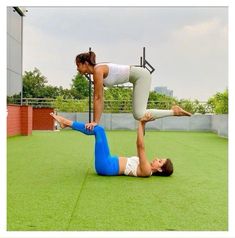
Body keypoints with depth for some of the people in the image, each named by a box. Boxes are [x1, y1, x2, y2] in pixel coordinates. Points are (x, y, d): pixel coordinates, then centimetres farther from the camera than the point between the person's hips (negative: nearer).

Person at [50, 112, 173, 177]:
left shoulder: (146, 170, -15)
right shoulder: (146, 167, 11)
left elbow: (140, 147, -24)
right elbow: (140, 144, 15)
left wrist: (141, 123, -26)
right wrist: (142, 125, 7)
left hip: (106, 167, -10)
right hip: (108, 164, 10)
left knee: (99, 129, -15)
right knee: (96, 130, 13)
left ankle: (67, 122, -3)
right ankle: (67, 123, 12)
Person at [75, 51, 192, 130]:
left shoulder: (98, 70, -17)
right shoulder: (96, 73, 10)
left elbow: (98, 98, -19)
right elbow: (99, 98, 12)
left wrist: (95, 121, -16)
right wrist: (95, 121, 11)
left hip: (141, 75, -10)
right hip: (139, 77, 10)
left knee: (139, 114, -15)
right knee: (138, 114, 11)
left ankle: (174, 111, -6)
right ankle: (174, 111, 16)